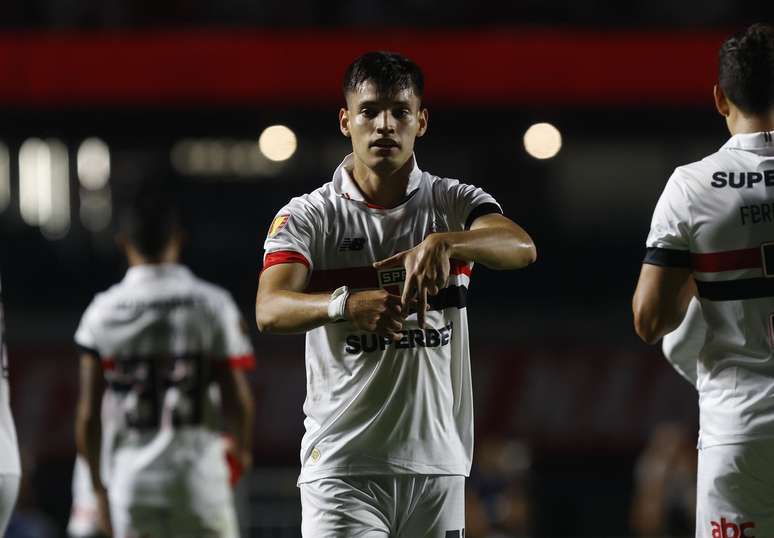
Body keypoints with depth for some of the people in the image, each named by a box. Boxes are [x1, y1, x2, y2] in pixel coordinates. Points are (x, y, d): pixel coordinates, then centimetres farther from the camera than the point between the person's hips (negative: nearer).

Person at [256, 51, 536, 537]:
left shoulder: (454, 204, 5)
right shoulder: (307, 217, 0)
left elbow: (522, 248, -15)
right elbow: (270, 310, -17)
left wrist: (445, 243, -35)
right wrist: (345, 304, -37)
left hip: (438, 464, 3)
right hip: (343, 467, -3)